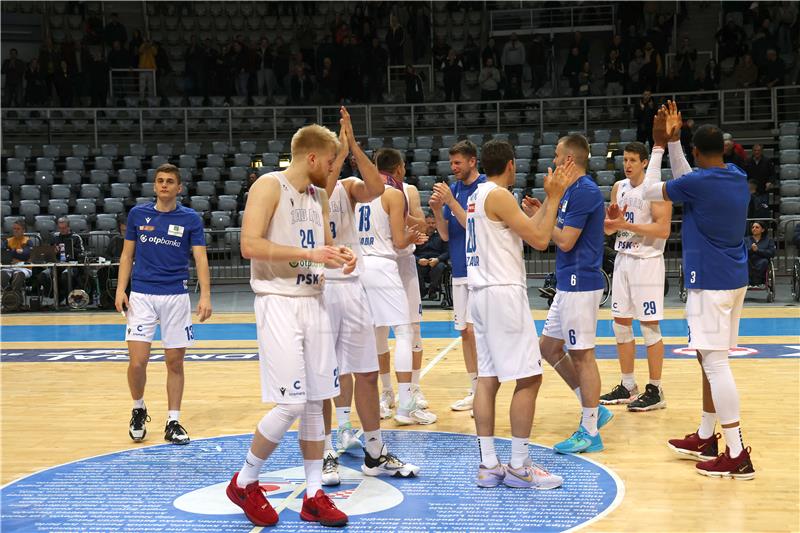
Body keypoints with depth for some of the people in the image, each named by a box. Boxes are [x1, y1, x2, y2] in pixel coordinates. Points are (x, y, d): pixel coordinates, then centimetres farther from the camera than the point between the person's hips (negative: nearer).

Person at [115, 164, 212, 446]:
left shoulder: (191, 218, 2)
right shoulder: (138, 214, 6)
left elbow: (200, 258, -3)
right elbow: (127, 254, 11)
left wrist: (205, 295, -15)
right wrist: (120, 290, 0)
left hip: (176, 296, 0)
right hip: (141, 295, 0)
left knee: (175, 362, 4)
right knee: (138, 361, -8)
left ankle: (173, 422, 16)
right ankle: (138, 409, 19)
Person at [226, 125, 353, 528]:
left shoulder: (318, 195, 15)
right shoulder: (269, 186, -9)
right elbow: (250, 245, -19)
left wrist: (337, 254, 3)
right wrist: (310, 254, -23)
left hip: (314, 302, 8)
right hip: (279, 303, -8)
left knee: (315, 402, 7)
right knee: (291, 404, -10)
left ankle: (314, 496, 15)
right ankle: (244, 483, 10)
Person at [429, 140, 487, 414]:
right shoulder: (453, 189, 11)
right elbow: (445, 234, 10)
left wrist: (451, 202, -21)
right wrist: (437, 210, -7)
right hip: (459, 270, 7)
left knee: (474, 329, -11)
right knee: (464, 331, 10)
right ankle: (474, 391, 20)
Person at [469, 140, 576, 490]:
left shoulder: (477, 196, 17)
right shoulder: (499, 195, -11)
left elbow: (524, 233, 20)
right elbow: (540, 240, -12)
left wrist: (547, 202, 28)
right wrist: (553, 197, -4)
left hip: (482, 293, 10)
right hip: (503, 292, -10)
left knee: (488, 378, 8)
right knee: (528, 378, -5)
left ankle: (487, 466, 9)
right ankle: (518, 467, -2)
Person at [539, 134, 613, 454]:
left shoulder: (583, 191, -16)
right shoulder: (574, 190, 15)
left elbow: (565, 241, -19)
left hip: (580, 284, -11)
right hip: (569, 284, 11)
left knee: (581, 355, -4)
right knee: (549, 346, 15)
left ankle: (591, 433, 5)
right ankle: (594, 410, 21)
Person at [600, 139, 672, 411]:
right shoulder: (619, 188, 11)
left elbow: (663, 229, -18)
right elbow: (609, 229, 13)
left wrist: (626, 225, -23)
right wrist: (611, 221, -10)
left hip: (647, 261, -7)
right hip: (622, 259, 7)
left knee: (649, 327, -4)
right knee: (621, 324, 10)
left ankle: (655, 391, 4)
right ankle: (627, 387, 20)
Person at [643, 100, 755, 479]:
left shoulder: (698, 182, -15)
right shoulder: (738, 178, 9)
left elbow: (651, 192, 2)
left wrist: (659, 146, 13)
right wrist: (672, 140, 22)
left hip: (709, 282, -9)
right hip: (735, 278, 9)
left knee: (715, 362, -8)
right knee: (711, 359, 18)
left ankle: (737, 455, -10)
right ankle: (705, 438, 28)